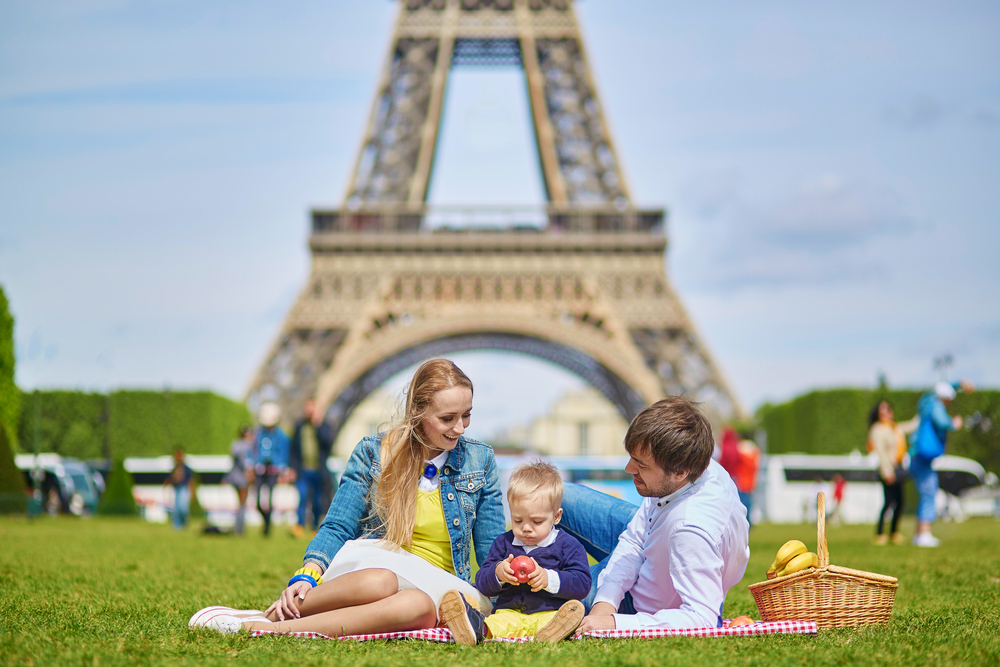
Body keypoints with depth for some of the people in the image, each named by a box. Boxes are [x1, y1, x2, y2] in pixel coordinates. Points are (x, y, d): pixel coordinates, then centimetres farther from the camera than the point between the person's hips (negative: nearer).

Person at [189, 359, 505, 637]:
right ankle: (272, 614, -26)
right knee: (380, 582, -42)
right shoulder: (373, 452, 5)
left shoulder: (480, 461, 10)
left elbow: (492, 553, 13)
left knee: (417, 604, -40)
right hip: (371, 567, -1)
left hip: (437, 588, 1)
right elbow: (337, 528, 1)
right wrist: (308, 574, -18)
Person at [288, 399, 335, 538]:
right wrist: (292, 467, 4)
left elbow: (329, 442, -12)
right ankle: (300, 526, -20)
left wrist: (318, 425, -15)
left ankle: (316, 527, 18)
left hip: (318, 470, 0)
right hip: (303, 470, 0)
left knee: (317, 502, 4)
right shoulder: (299, 426, 10)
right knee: (303, 496, -18)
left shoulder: (323, 426, 6)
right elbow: (293, 448, 13)